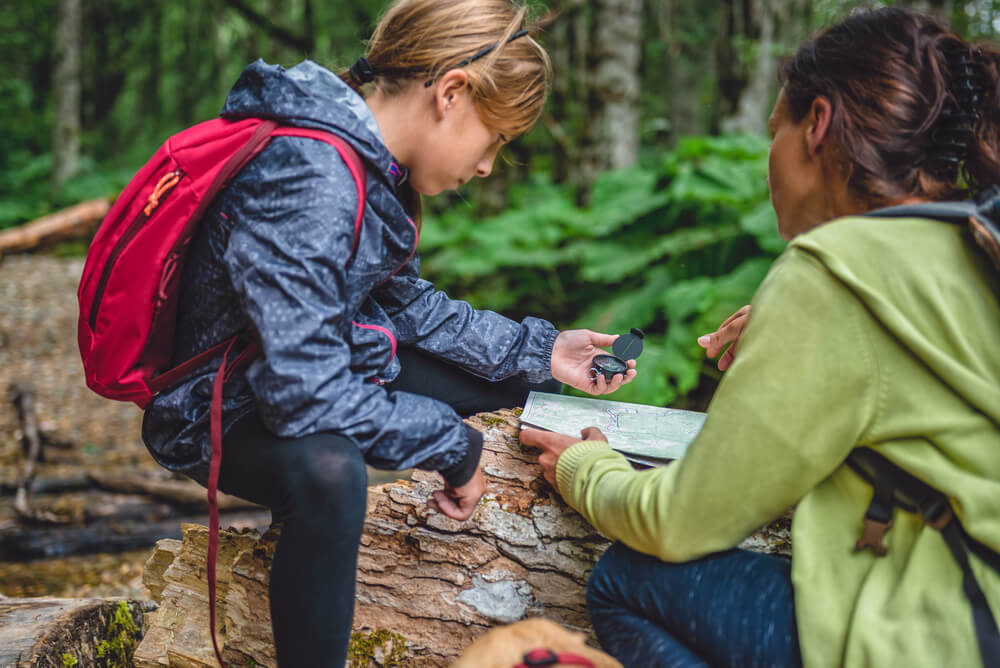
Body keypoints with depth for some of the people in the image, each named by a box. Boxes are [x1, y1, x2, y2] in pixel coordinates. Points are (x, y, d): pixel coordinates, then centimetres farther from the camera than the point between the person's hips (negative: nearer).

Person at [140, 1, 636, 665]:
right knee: (328, 470, -42)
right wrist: (454, 444, -22)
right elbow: (307, 397, -35)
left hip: (321, 370, 10)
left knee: (520, 377, 13)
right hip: (229, 411, -9)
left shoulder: (372, 163, -3)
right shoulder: (309, 179, -32)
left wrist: (538, 351, 5)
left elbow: (405, 302, 11)